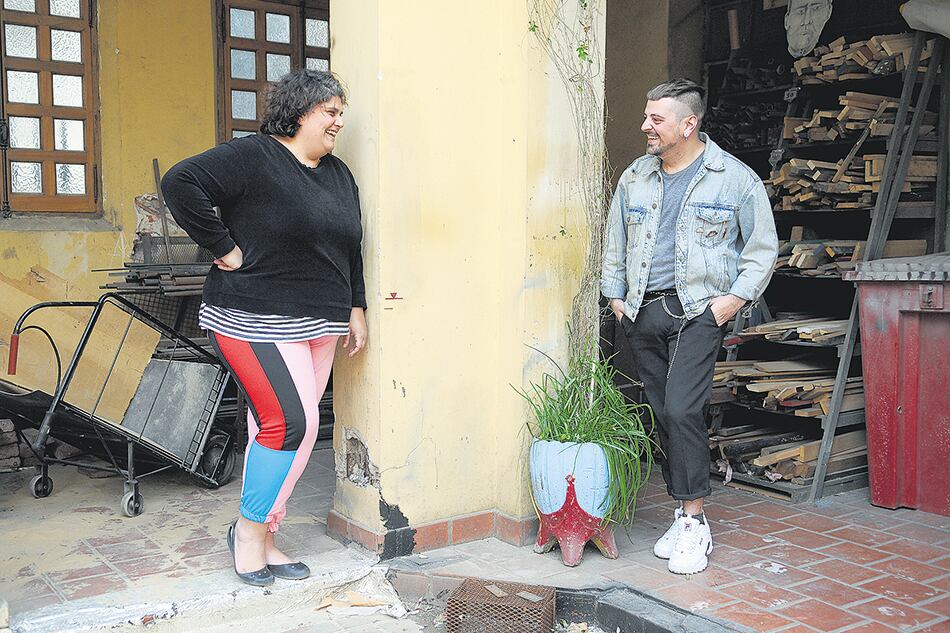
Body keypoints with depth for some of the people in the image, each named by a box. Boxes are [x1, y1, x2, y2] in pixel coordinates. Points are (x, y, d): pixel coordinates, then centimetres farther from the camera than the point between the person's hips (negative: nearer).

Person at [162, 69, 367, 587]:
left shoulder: (339, 175, 16)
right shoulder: (252, 157, -9)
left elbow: (349, 249, 23)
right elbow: (181, 182, -17)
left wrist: (356, 308, 17)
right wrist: (223, 247, -16)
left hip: (318, 326, 8)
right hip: (257, 322, -7)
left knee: (279, 428, 9)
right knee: (291, 423, -14)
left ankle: (260, 539, 21)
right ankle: (249, 530, 7)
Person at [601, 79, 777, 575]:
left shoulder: (735, 179, 0)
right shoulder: (634, 178, 13)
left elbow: (762, 249, 4)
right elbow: (614, 245, 21)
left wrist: (732, 300, -5)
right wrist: (616, 299, 13)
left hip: (697, 310, -5)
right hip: (642, 314, 5)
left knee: (682, 411, -16)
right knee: (662, 416, 6)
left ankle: (693, 523, -4)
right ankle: (684, 519, 17)